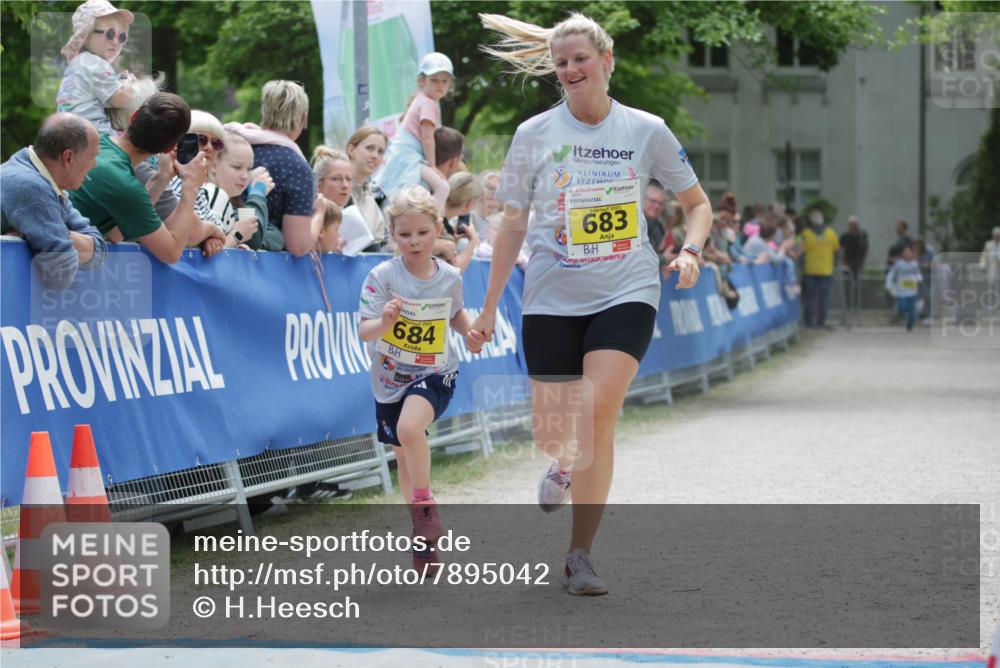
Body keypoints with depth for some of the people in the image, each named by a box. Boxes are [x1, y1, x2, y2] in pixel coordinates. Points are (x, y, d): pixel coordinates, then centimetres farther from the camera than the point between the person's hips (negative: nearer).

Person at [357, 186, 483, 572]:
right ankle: (423, 538, 34)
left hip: (434, 374, -2)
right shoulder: (382, 277, -14)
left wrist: (470, 331, -5)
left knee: (409, 428, -31)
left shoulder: (450, 278, -7)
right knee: (405, 456, 14)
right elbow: (364, 333, -20)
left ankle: (426, 504, -10)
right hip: (390, 378, 2)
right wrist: (384, 321, -41)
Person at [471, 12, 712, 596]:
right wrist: (489, 307, 7)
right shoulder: (535, 135, 2)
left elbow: (698, 203, 12)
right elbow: (513, 225, 8)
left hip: (626, 293, -2)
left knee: (599, 410, -21)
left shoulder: (647, 131, 1)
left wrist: (691, 251, -8)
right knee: (554, 433, 0)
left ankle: (581, 555, -9)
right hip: (552, 299, 2)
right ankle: (565, 466, 42)